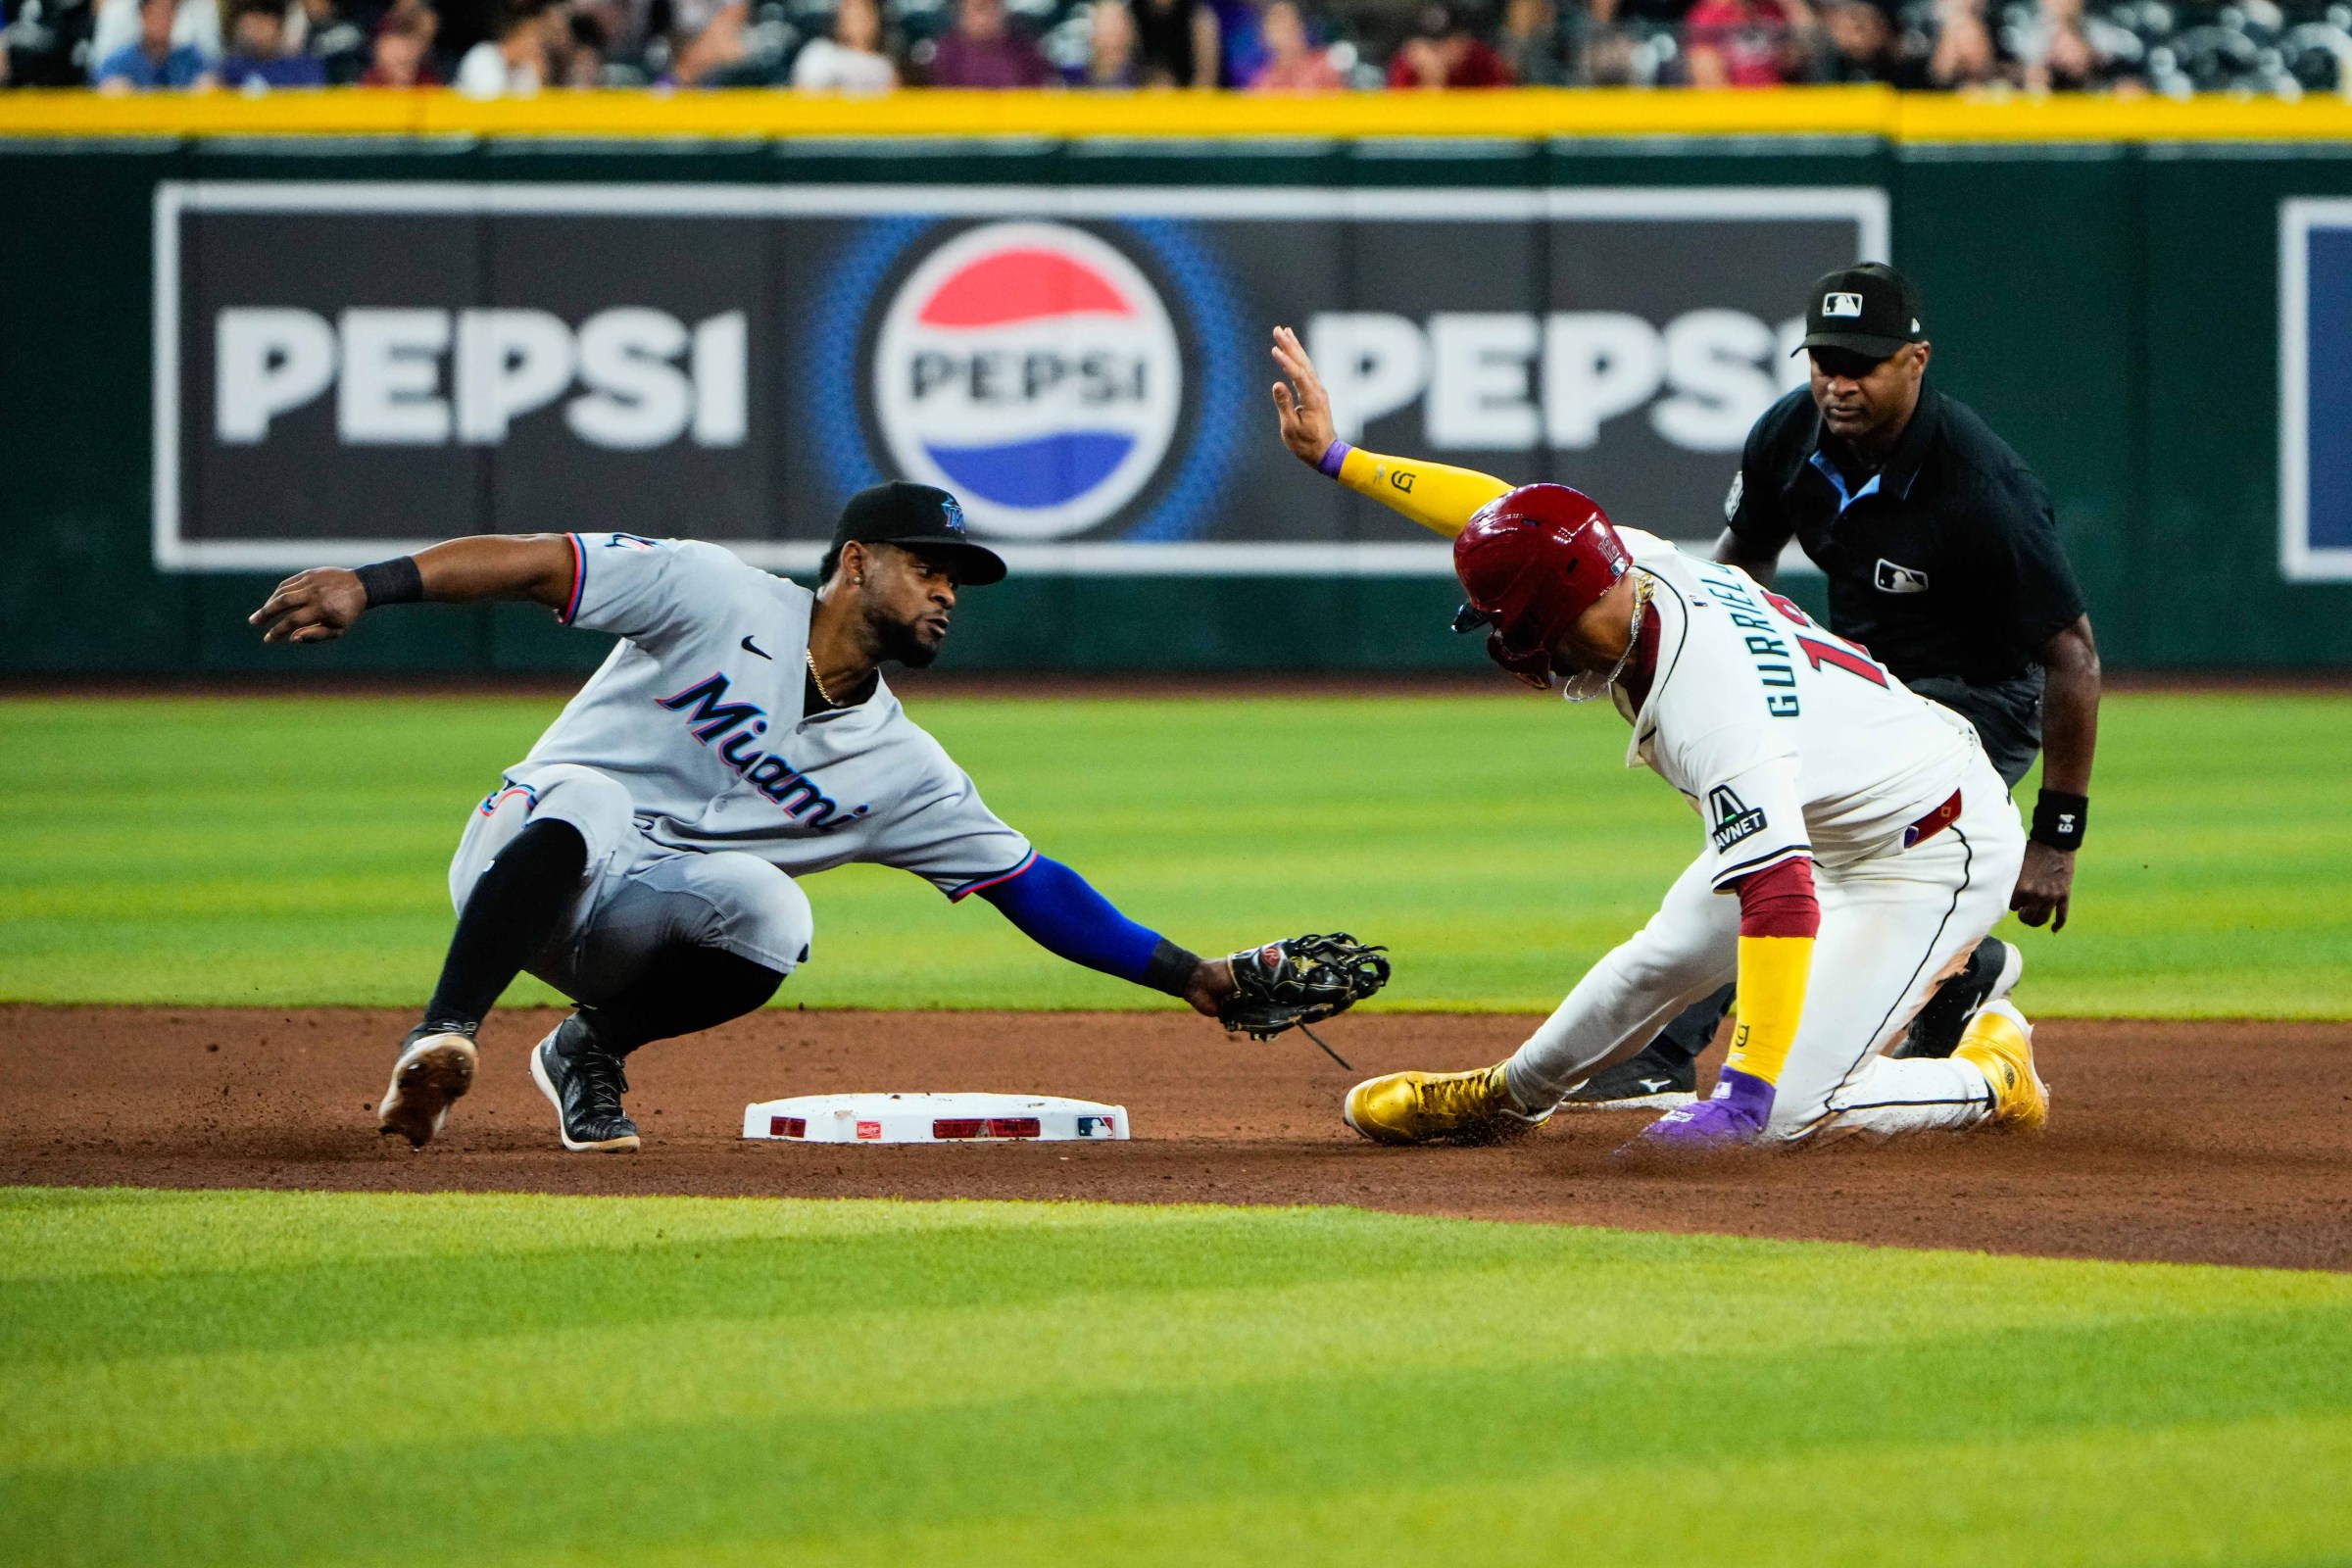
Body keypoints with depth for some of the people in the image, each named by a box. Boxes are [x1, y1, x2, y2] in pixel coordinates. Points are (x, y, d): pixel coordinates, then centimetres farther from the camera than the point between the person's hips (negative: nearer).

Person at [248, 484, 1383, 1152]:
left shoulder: (903, 770, 7)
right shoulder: (715, 595, -7)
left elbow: (1030, 886, 10)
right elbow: (536, 562, -14)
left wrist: (1194, 979, 3)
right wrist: (368, 586, -27)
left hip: (634, 924, 5)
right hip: (523, 858, -5)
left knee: (770, 917, -29)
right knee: (586, 801, -40)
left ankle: (588, 1052, -6)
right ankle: (444, 1035, -45)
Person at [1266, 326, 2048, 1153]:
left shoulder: (1707, 714, -37)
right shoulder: (1642, 566, -13)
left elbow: (1779, 899, -44)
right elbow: (1507, 512, 5)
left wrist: (1746, 1092, -49)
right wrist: (1339, 458, 9)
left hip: (1933, 856, -9)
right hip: (1814, 821, 9)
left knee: (1784, 1112, -13)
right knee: (1661, 960, 22)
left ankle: (1993, 1077, 8)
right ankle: (1505, 1097, 45)